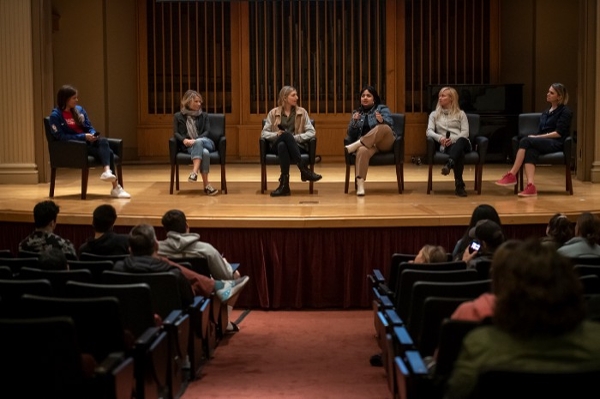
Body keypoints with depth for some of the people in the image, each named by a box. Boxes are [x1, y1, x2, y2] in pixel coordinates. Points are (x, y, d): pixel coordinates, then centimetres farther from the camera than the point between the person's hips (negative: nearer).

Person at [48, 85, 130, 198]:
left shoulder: (79, 110, 13)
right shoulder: (56, 115, -6)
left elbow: (89, 127, 17)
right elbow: (61, 136, -14)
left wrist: (93, 134, -9)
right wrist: (83, 136, -20)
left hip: (87, 141, 6)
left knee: (103, 141, -31)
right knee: (107, 152, -27)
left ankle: (107, 171, -49)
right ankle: (115, 187, -33)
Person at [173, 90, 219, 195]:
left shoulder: (203, 115, 17)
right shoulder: (178, 116, 13)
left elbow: (207, 132, 4)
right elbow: (176, 133, 3)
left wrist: (196, 140, -16)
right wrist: (185, 140, -20)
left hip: (206, 143, 2)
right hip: (189, 147, -2)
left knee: (198, 142, -38)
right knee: (204, 152, -37)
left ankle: (194, 172, -49)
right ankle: (206, 185, -44)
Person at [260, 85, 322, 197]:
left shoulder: (302, 112, 12)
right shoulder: (273, 113, 11)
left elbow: (311, 132, 3)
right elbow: (264, 133, 6)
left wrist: (296, 137, -13)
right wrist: (277, 134, -15)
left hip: (297, 146, 0)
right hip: (277, 146, 0)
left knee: (283, 145, -37)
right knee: (286, 134, -36)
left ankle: (284, 183, -44)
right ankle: (304, 170, -40)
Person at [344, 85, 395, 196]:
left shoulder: (382, 108, 9)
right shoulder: (357, 112, 17)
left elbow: (390, 124, -10)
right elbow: (351, 134, 8)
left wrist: (381, 120, -32)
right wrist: (354, 122, -12)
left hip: (385, 144, -1)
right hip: (367, 144, 1)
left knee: (382, 127, -35)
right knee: (362, 150, -38)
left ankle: (356, 145, -32)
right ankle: (360, 185, -48)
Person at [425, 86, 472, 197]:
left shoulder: (460, 114, 20)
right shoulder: (434, 114, 23)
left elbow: (465, 132, 5)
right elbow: (429, 131, 6)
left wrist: (453, 139, -17)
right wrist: (440, 138, -19)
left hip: (461, 143, 0)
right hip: (446, 146, 0)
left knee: (461, 142, -42)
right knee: (460, 153, -40)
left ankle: (449, 164, -69)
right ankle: (459, 185, -46)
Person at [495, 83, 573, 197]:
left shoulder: (565, 111, 1)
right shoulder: (545, 113, 25)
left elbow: (559, 133, -10)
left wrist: (538, 137, -14)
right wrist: (534, 136, -6)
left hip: (556, 144, -6)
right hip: (543, 142, 6)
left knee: (525, 141, -29)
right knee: (530, 151, -32)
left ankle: (512, 175, -29)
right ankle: (530, 186, -50)